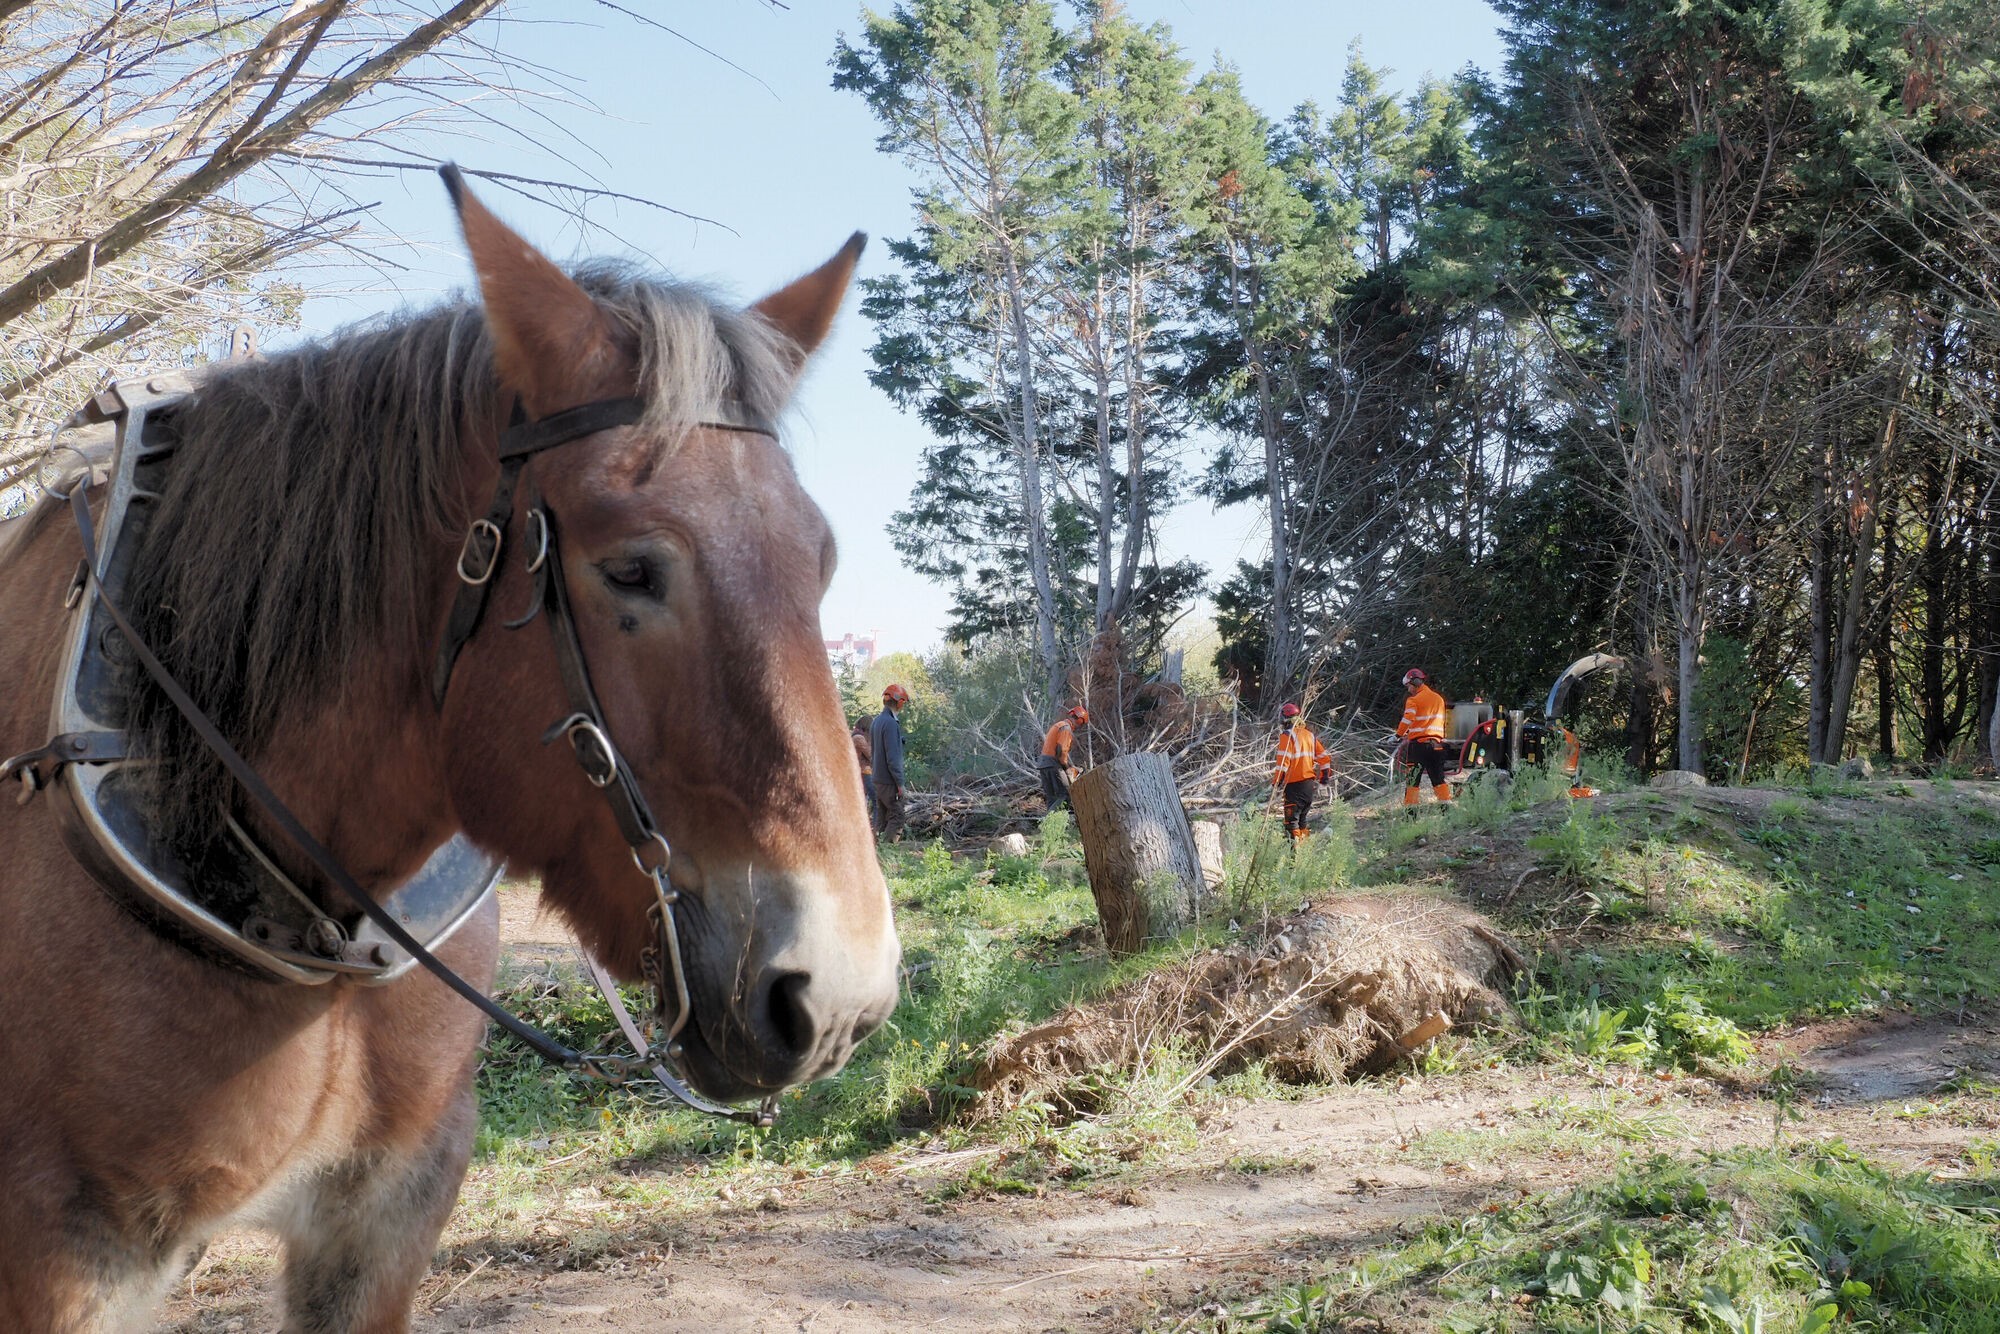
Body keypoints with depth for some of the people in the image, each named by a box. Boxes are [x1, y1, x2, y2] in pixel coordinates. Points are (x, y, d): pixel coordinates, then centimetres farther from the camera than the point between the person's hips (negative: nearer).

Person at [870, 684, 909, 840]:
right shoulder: (890, 723, -17)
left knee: (881, 817, 12)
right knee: (896, 817, -7)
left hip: (878, 779, 9)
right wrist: (900, 783, -16)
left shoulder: (876, 722, 13)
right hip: (890, 780, -9)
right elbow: (892, 757, -20)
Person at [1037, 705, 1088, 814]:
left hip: (1043, 764, 10)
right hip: (1053, 764, -10)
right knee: (1065, 795, -13)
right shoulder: (1066, 728, -8)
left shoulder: (1059, 725, 23)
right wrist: (1066, 766, -4)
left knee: (1051, 798, 8)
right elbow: (1061, 751, -18)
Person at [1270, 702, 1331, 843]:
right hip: (1310, 785, 7)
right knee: (1302, 820, 19)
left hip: (1295, 785, -7)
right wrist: (1323, 779, 24)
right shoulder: (1309, 734, 13)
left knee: (1291, 821, -6)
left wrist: (1276, 784, -16)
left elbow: (1283, 762, -18)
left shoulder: (1287, 735, -9)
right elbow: (1325, 758, 16)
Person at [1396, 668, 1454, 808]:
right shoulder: (1439, 699, 13)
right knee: (1439, 778, 11)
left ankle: (1410, 808, -3)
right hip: (1437, 743, 6)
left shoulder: (1413, 700, -7)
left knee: (1412, 779, -1)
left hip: (1418, 743, -6)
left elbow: (1407, 721, -15)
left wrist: (1399, 734, -2)